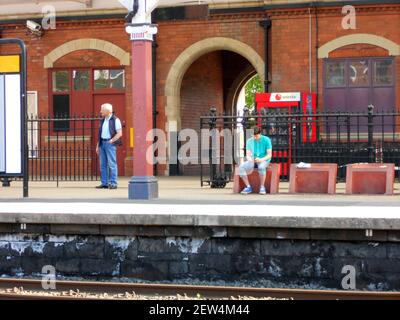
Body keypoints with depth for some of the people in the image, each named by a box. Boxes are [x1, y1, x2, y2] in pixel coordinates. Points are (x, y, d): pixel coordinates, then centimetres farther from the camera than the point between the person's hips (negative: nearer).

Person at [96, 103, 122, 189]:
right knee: (103, 164, 7)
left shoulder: (115, 120, -6)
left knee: (112, 164, -8)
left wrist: (111, 141, -14)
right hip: (102, 143, 7)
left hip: (110, 143, -7)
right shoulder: (103, 121, 17)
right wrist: (98, 146, 14)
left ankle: (113, 183, -5)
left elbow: (119, 133, -11)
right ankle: (104, 183, 11)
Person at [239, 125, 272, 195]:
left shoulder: (266, 140, -7)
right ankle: (248, 187, -14)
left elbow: (269, 155, -9)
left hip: (264, 160, -4)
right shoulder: (249, 141, 4)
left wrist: (261, 159, -28)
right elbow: (248, 155, 3)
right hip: (253, 161, 4)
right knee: (241, 167, -26)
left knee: (261, 167, -41)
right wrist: (249, 158, -23)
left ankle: (262, 187, -23)